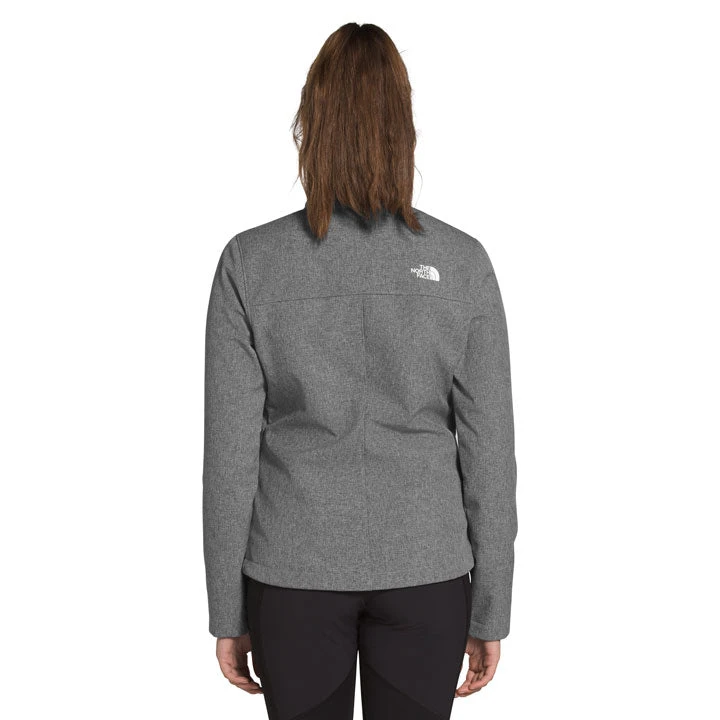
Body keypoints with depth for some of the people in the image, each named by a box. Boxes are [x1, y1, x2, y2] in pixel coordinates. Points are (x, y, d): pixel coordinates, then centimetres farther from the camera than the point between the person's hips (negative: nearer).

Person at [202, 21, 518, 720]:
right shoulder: (462, 262, -8)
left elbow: (230, 455, -8)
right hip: (423, 566, 1)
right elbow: (488, 452, -6)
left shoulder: (251, 262, -10)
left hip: (296, 566, 0)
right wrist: (491, 612, 4)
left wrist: (227, 612, 3)